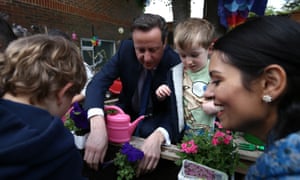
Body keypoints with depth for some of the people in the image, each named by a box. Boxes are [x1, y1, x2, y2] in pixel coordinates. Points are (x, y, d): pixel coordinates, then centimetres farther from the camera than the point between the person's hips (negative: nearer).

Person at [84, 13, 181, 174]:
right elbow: (98, 82, -26)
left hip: (158, 119, -3)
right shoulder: (126, 49, -18)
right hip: (127, 112, 4)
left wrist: (157, 137, -50)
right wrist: (97, 125, -45)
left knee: (149, 131, -32)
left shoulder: (176, 64, -25)